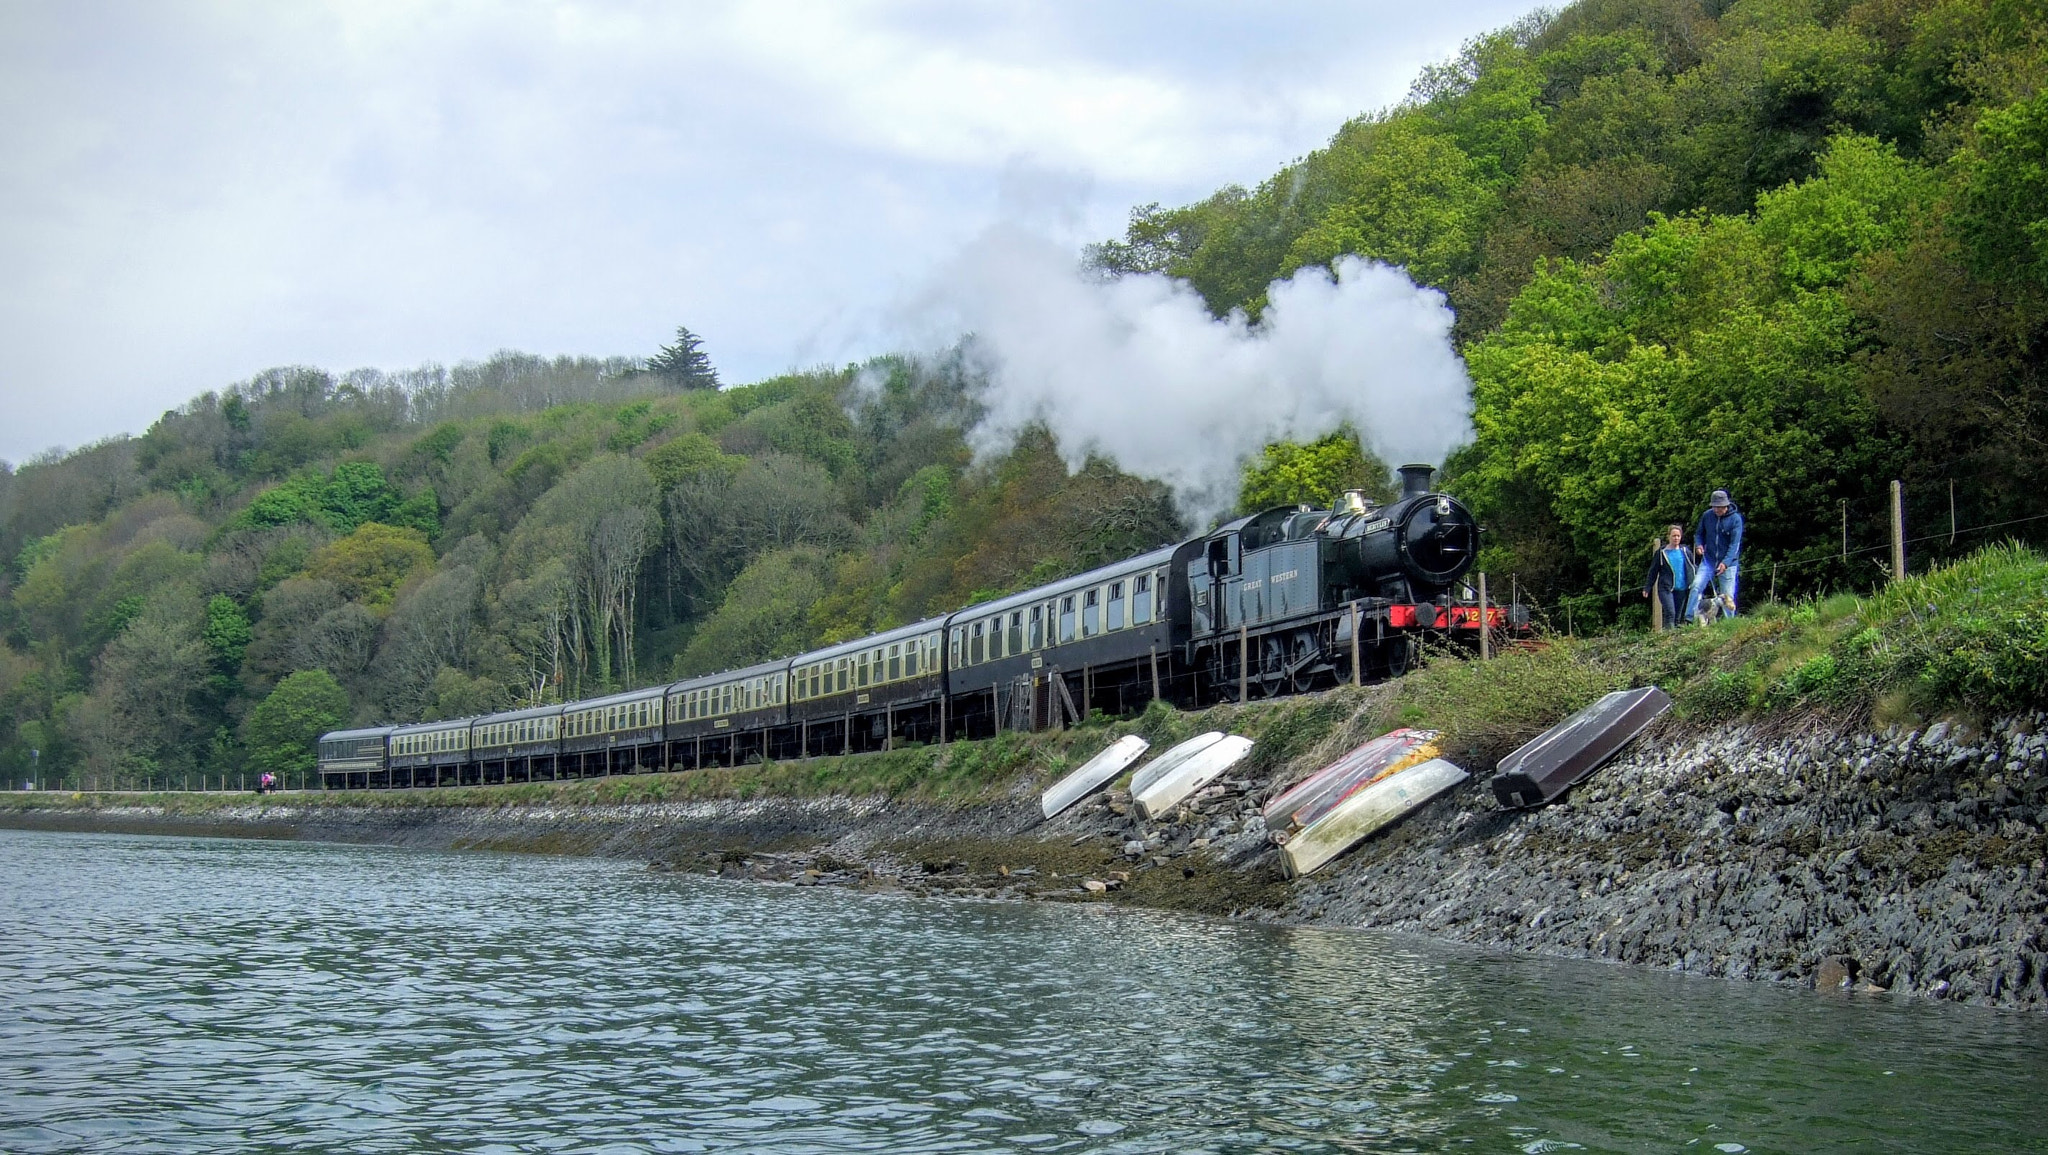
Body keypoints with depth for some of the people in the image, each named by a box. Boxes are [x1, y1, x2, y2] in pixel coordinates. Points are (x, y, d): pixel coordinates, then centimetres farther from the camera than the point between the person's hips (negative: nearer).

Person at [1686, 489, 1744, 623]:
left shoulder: (1735, 519, -9)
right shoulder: (1707, 516, 2)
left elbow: (1735, 544, -14)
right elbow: (1699, 533, 18)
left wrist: (1726, 563, -24)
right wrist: (1698, 544, -5)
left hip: (1728, 563, -2)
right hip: (1709, 560, 3)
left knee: (1728, 596, -1)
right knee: (1696, 586, -16)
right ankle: (1689, 619, -17)